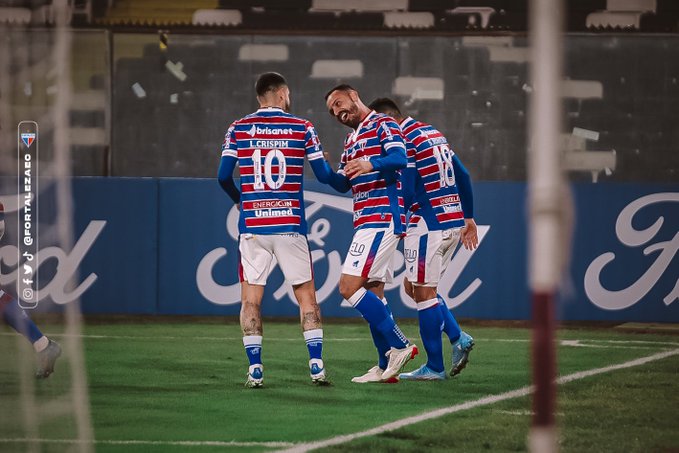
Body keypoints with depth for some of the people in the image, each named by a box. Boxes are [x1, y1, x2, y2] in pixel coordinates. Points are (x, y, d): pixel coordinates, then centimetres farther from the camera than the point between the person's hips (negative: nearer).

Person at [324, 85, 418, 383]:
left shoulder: (383, 124, -5)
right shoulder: (351, 140, 23)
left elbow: (399, 158, -23)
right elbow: (343, 184, 21)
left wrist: (371, 164, -41)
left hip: (382, 219, -10)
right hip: (366, 222, 10)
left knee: (349, 286, -16)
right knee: (373, 291, 8)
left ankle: (399, 346, -13)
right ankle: (385, 367, 9)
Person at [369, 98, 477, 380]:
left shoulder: (404, 141, -12)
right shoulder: (434, 133, 15)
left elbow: (405, 194, -18)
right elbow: (463, 177, 18)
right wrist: (469, 218, 23)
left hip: (428, 225, -9)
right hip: (454, 221, 9)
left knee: (423, 292, -2)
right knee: (417, 288, 17)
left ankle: (434, 367, 0)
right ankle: (458, 338, 5)